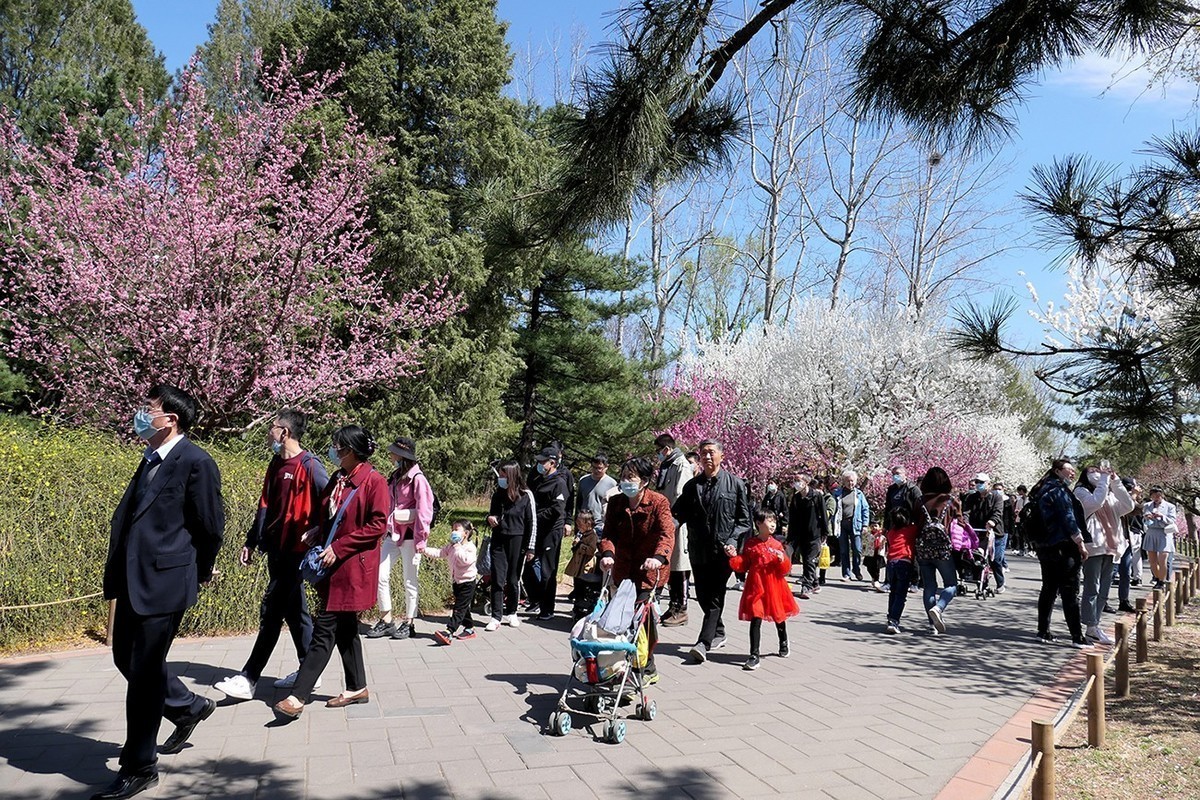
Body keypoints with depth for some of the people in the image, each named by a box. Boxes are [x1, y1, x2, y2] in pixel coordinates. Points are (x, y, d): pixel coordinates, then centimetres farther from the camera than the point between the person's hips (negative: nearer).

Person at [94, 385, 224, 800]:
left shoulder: (196, 462, -15)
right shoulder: (151, 459, 12)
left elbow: (211, 527, -9)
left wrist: (200, 574, 4)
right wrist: (117, 571, 13)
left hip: (163, 580, -9)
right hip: (133, 579, 9)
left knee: (143, 671, 0)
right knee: (126, 658, 19)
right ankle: (188, 706, 40)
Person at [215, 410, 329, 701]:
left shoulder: (309, 465, -13)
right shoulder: (276, 465, 14)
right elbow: (265, 507, 18)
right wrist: (251, 542, 17)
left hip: (295, 550, -9)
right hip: (276, 550, 9)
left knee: (271, 612, -5)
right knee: (294, 611, 13)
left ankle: (248, 679, 1)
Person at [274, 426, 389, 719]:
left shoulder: (375, 482, -13)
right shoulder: (337, 479, 12)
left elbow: (378, 525, -17)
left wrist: (338, 548, -18)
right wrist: (318, 538, 1)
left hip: (353, 567, -8)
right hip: (333, 565, 8)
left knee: (324, 629, -8)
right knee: (344, 628, 14)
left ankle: (298, 697, -5)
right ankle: (357, 688, 25)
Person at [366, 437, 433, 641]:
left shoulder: (417, 478, -12)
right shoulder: (395, 477, 12)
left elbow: (424, 511, -15)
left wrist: (420, 540, -17)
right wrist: (385, 529, 13)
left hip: (410, 535, -7)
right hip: (393, 533, 7)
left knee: (410, 580, 4)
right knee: (380, 575, 3)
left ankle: (408, 623, 17)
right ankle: (386, 621, 15)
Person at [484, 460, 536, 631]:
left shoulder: (526, 495, -6)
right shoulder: (497, 494, 6)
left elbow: (532, 522, -3)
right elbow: (491, 514, 19)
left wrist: (529, 547, -5)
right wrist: (490, 518, -6)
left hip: (516, 541, -3)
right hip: (498, 540, 3)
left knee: (513, 579, 7)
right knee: (497, 580, -2)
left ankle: (511, 613, 23)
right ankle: (496, 617, 2)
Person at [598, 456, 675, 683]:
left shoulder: (658, 502, -10)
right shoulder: (616, 503, 4)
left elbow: (667, 534, -22)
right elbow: (609, 533, -1)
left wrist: (658, 557, -42)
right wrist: (607, 553, -23)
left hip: (649, 572, -5)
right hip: (623, 571, 5)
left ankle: (647, 669, 11)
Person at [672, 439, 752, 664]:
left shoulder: (735, 484, 2)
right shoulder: (692, 486, 11)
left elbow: (744, 519, 1)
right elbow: (679, 515, 13)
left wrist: (732, 541, -11)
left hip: (723, 552, -4)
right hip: (699, 551, 4)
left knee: (715, 598, -7)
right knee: (703, 596, 11)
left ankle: (703, 643, -9)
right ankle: (718, 633, 30)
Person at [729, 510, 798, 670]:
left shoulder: (776, 544, 0)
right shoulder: (750, 544, -1)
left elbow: (786, 570, 0)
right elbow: (743, 566, 4)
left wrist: (782, 560, -19)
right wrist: (734, 557, -12)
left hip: (774, 587, 2)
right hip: (756, 587, -2)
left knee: (779, 618, 18)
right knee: (755, 620, -7)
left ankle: (783, 645, 45)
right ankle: (754, 656, -3)